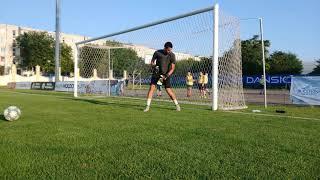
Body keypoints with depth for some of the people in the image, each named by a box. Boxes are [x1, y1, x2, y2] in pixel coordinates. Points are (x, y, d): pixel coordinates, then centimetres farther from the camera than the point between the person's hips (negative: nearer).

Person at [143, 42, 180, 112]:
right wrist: (154, 66, -16)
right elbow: (152, 61, 6)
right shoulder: (157, 53, -10)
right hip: (157, 72, 1)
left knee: (168, 90, -8)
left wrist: (166, 76, -25)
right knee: (152, 87, -13)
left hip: (166, 74, -1)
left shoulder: (172, 55, -11)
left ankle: (177, 105, 13)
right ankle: (148, 106, -7)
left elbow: (172, 68, -12)